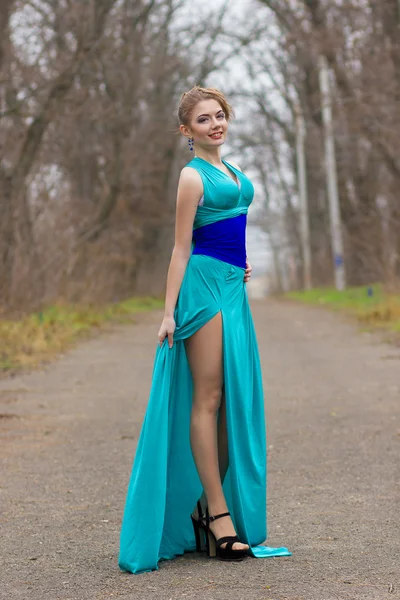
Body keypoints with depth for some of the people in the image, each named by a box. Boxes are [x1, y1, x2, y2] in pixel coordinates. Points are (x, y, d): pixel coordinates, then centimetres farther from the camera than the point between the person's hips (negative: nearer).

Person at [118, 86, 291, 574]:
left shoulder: (230, 171, 18)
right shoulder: (193, 176, -6)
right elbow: (182, 248, -9)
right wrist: (169, 312, -13)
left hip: (232, 288, 9)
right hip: (204, 284, -9)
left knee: (233, 397, 7)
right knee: (207, 397, -6)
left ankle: (214, 504, 14)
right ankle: (218, 512, -3)